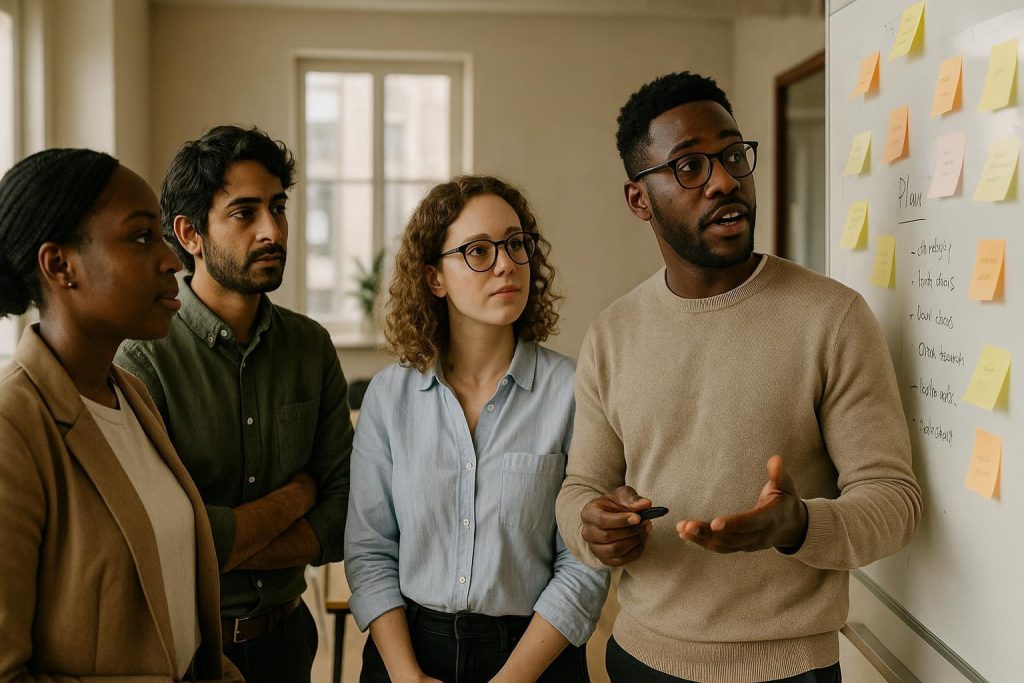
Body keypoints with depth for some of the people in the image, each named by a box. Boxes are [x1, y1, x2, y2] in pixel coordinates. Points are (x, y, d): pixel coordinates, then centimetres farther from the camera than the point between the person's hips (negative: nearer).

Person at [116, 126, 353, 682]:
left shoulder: (312, 346, -2)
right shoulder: (143, 358, -18)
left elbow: (345, 518, -6)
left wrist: (225, 547, -19)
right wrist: (294, 497, -12)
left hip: (285, 636, 5)